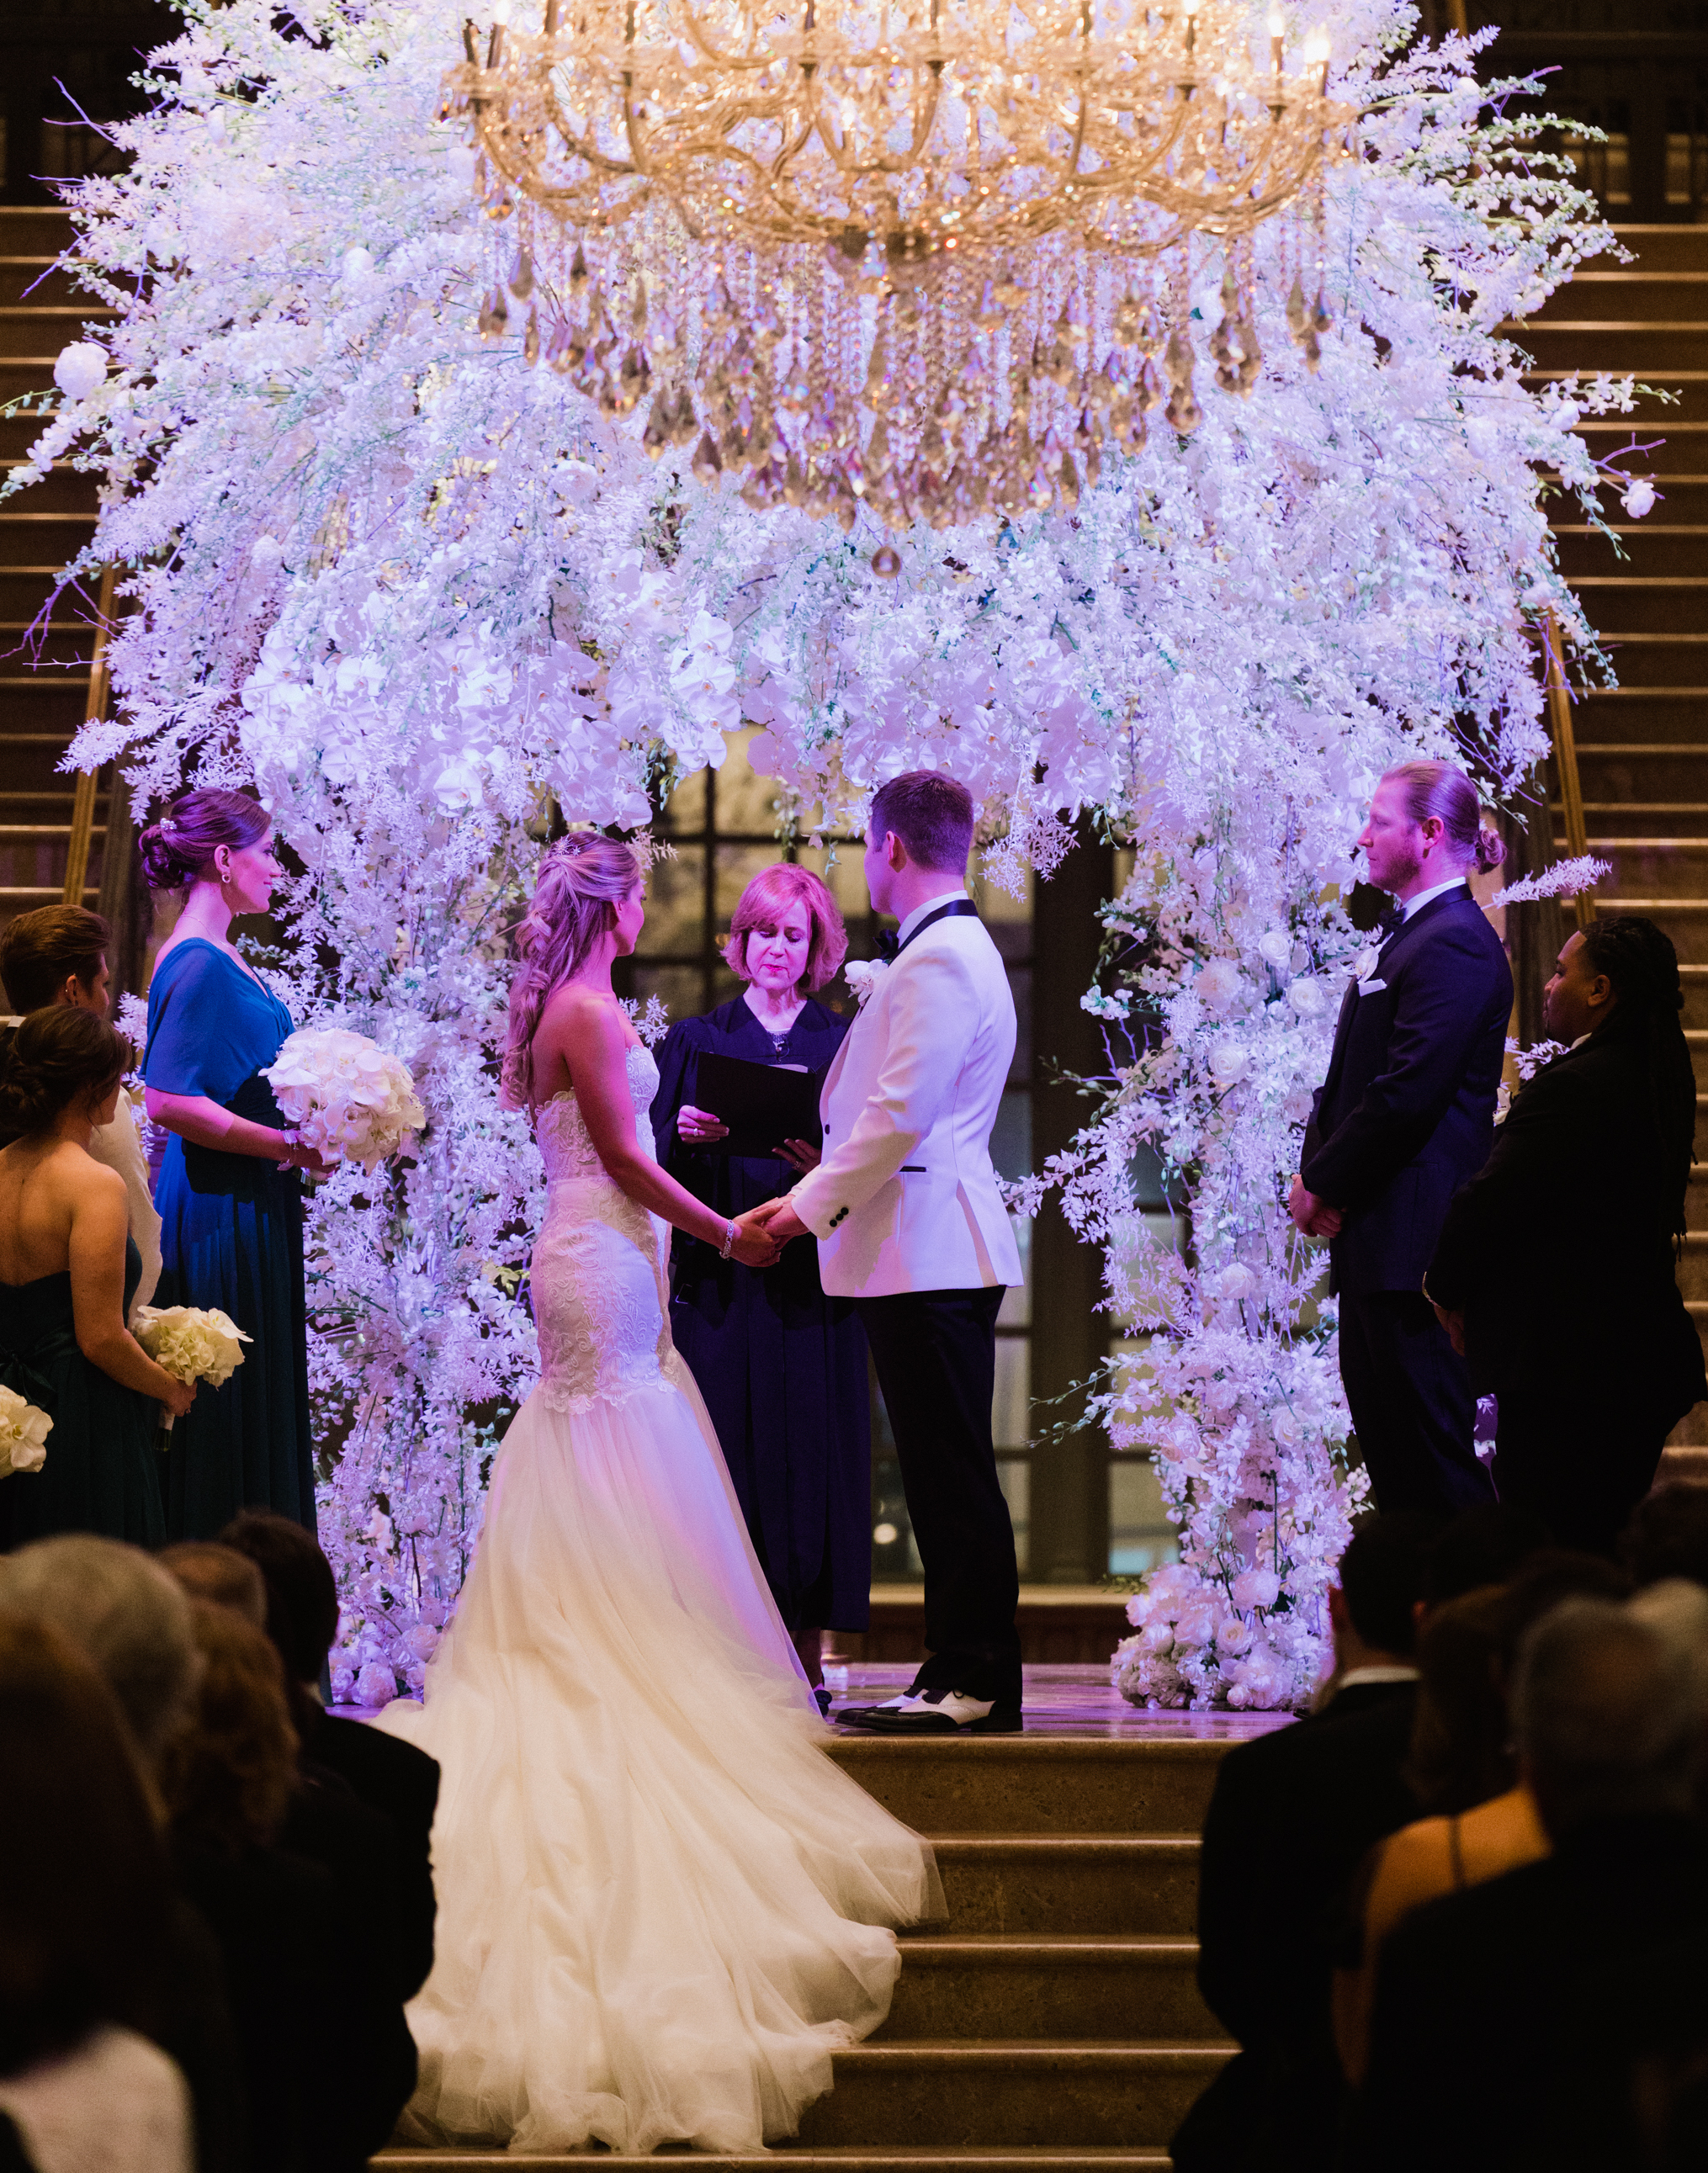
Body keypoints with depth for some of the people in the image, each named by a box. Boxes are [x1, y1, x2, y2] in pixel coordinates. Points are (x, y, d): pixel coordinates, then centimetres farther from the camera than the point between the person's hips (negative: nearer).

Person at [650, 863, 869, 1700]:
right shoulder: (695, 1040, 13)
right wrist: (681, 1135, -13)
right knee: (728, 1452, -5)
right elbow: (655, 1163, 8)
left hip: (811, 1278, 0)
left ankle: (804, 1657, 0)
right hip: (717, 1279, 0)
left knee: (811, 1456, -3)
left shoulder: (843, 1044, 11)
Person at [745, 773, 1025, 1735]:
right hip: (932, 1254, 10)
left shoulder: (940, 960, -13)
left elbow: (899, 1114, -19)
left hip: (929, 1257, -10)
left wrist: (815, 1203, -10)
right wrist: (819, 1192, 19)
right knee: (945, 1475, 10)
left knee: (954, 1474, -8)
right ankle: (962, 1677, 12)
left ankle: (977, 1683, -7)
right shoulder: (952, 948, 20)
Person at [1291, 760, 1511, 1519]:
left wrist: (1324, 1184, -12)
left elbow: (1406, 1094, -21)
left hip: (1414, 1240, -11)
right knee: (1387, 1445, 14)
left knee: (1431, 1447, -8)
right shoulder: (1406, 936, 18)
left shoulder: (1454, 944, -15)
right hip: (1377, 1242, 11)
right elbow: (1354, 1079, 19)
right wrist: (1316, 1167, 4)